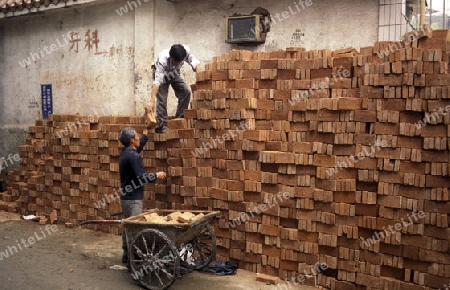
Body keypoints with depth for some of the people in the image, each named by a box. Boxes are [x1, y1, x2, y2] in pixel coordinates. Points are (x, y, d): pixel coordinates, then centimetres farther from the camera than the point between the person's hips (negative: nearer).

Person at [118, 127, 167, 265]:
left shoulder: (125, 152, 10)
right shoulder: (133, 156, -19)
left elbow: (139, 146, 30)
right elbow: (142, 177, -23)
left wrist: (146, 133, 35)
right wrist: (156, 176, -8)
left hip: (126, 196, 10)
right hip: (133, 198, -10)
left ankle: (126, 254, 26)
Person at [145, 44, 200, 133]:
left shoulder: (186, 51, -33)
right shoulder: (162, 60, -42)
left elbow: (194, 62, -17)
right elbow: (157, 81, -48)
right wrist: (151, 101, -54)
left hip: (174, 74, 4)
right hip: (162, 74, -4)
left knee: (186, 92, -13)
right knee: (162, 98, -17)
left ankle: (179, 119, -4)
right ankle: (161, 126, -10)